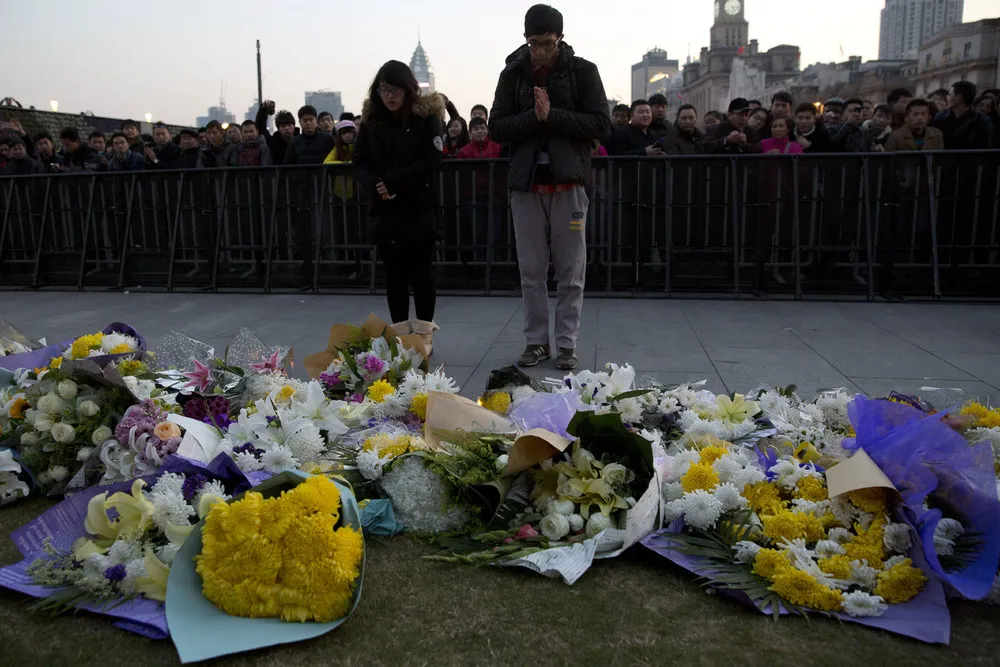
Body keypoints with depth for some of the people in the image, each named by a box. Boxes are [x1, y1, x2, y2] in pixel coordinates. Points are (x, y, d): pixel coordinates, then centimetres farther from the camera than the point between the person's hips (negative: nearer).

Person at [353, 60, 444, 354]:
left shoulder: (426, 117, -4)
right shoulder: (371, 120, 8)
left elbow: (431, 162, -12)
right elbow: (360, 162, 6)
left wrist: (393, 182, -18)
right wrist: (375, 185, -14)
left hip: (419, 208, -3)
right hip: (385, 209, 4)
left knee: (421, 271, 3)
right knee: (394, 272, 6)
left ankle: (424, 335, 13)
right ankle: (400, 334, 15)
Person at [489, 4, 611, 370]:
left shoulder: (583, 71, 2)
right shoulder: (513, 74, 8)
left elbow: (601, 124, -5)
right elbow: (496, 128, 2)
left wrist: (552, 115, -14)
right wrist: (534, 116, -14)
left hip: (568, 184, -2)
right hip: (525, 184, 2)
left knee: (571, 273, 2)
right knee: (531, 271, 7)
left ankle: (567, 344, 12)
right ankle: (536, 341, 18)